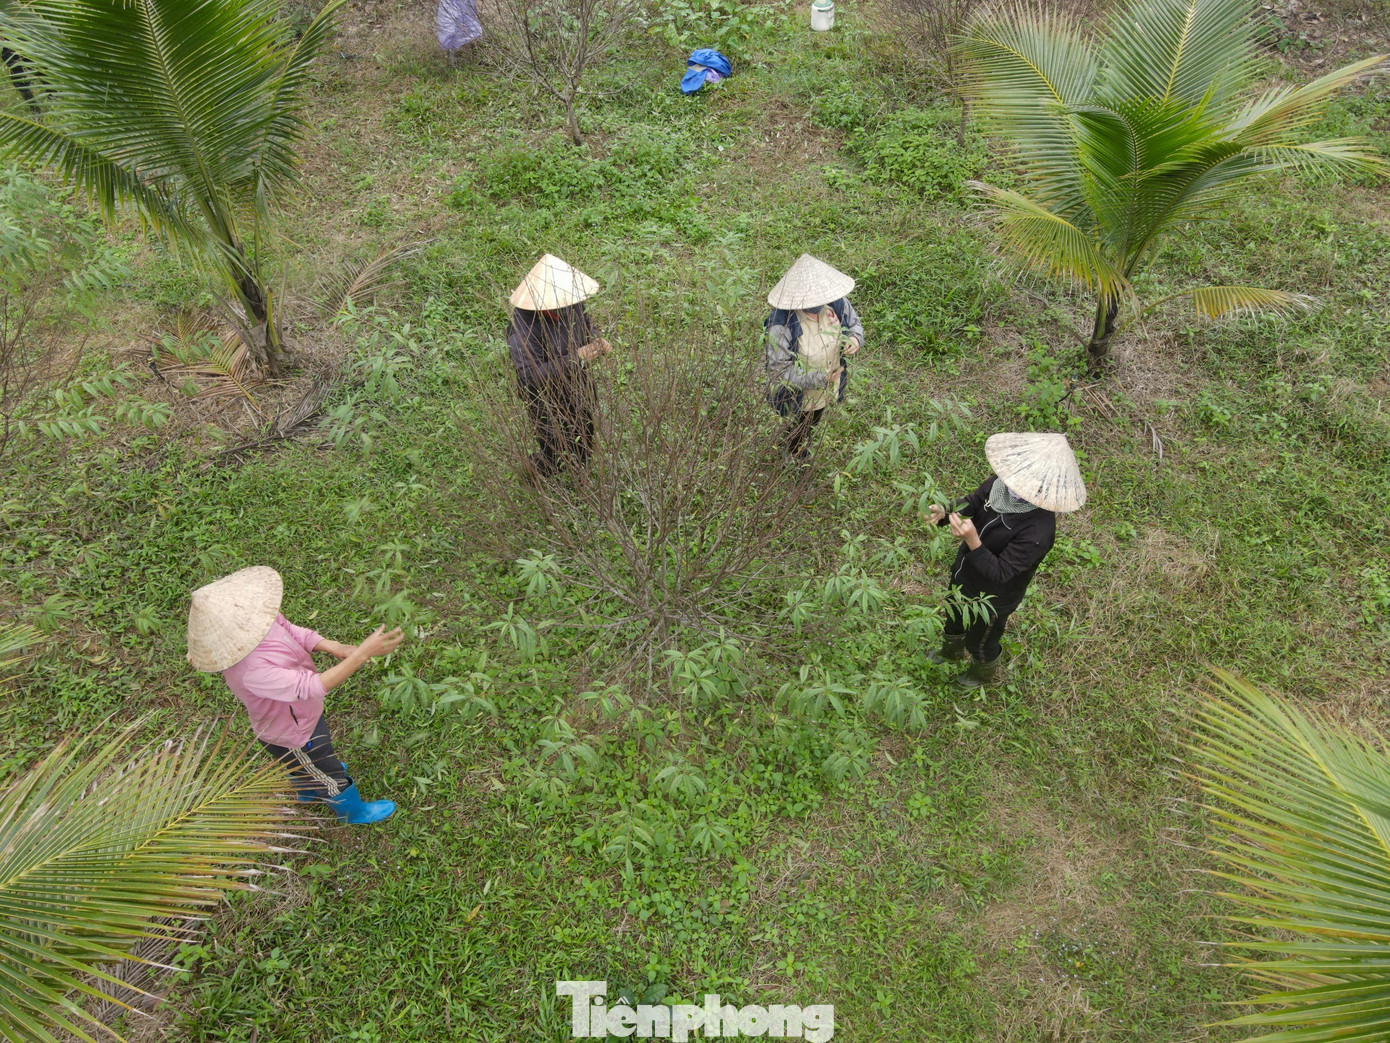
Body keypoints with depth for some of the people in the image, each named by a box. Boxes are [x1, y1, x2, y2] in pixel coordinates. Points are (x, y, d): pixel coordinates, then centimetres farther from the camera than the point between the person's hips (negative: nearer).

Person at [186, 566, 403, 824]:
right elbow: (311, 686, -45)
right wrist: (362, 654, -47)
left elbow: (291, 631, -9)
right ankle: (352, 811, 52)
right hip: (292, 735, -7)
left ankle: (308, 789, 69)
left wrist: (334, 647, -25)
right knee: (329, 775, 22)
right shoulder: (252, 670, -47)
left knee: (309, 763, 38)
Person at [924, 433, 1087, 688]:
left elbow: (1000, 572, -36)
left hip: (992, 597, -6)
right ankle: (952, 650, 70)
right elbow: (971, 504, -7)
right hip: (964, 574, 6)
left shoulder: (1038, 531, -42)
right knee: (954, 616, 36)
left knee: (980, 641, 27)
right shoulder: (1001, 483, -25)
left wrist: (972, 540, -48)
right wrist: (944, 513, -27)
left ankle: (985, 673, 61)